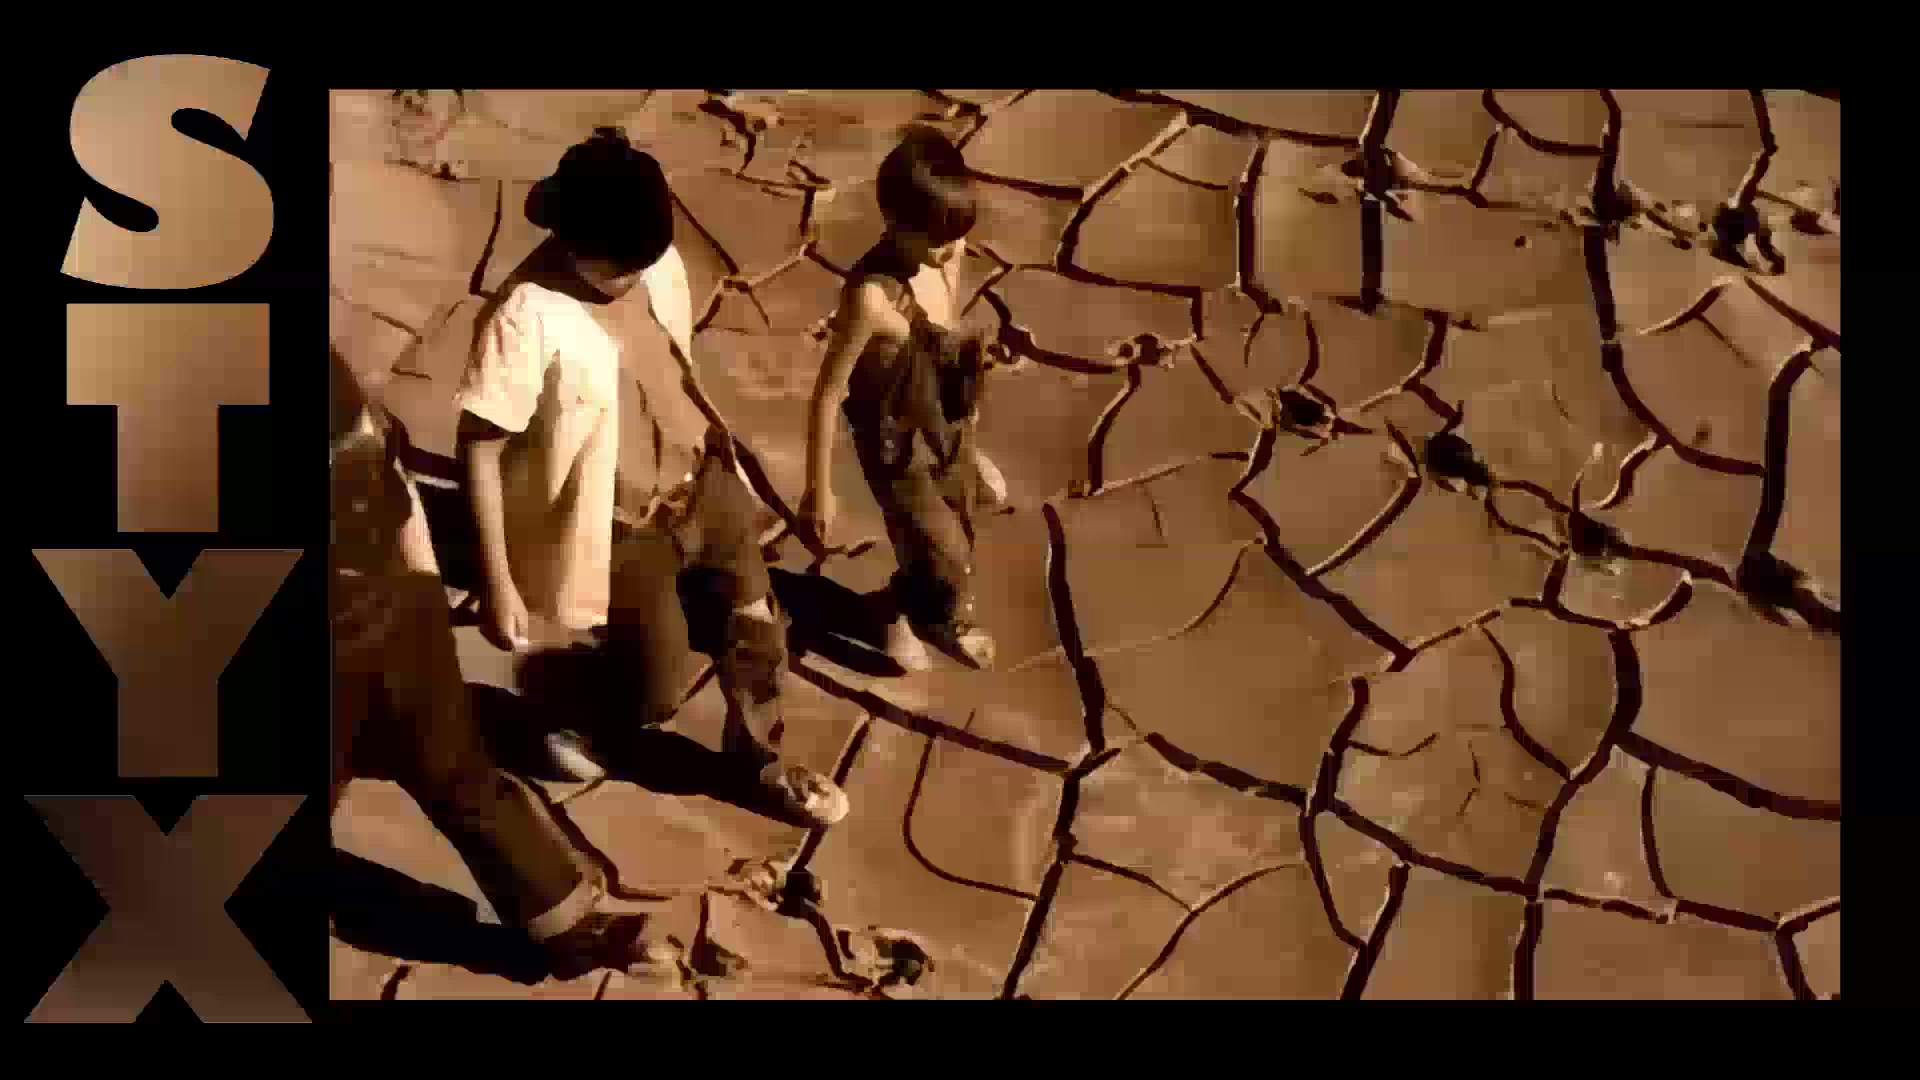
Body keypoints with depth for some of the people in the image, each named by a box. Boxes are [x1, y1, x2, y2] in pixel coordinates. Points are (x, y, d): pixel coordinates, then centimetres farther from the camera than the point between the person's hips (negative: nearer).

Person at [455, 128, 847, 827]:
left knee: (758, 635, 13)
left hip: (703, 486, 6)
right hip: (622, 526, -5)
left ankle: (759, 759, 40)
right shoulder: (527, 319, -28)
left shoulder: (659, 264, -10)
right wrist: (498, 584, -21)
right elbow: (479, 448, -22)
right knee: (657, 688, 4)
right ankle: (577, 714, 39)